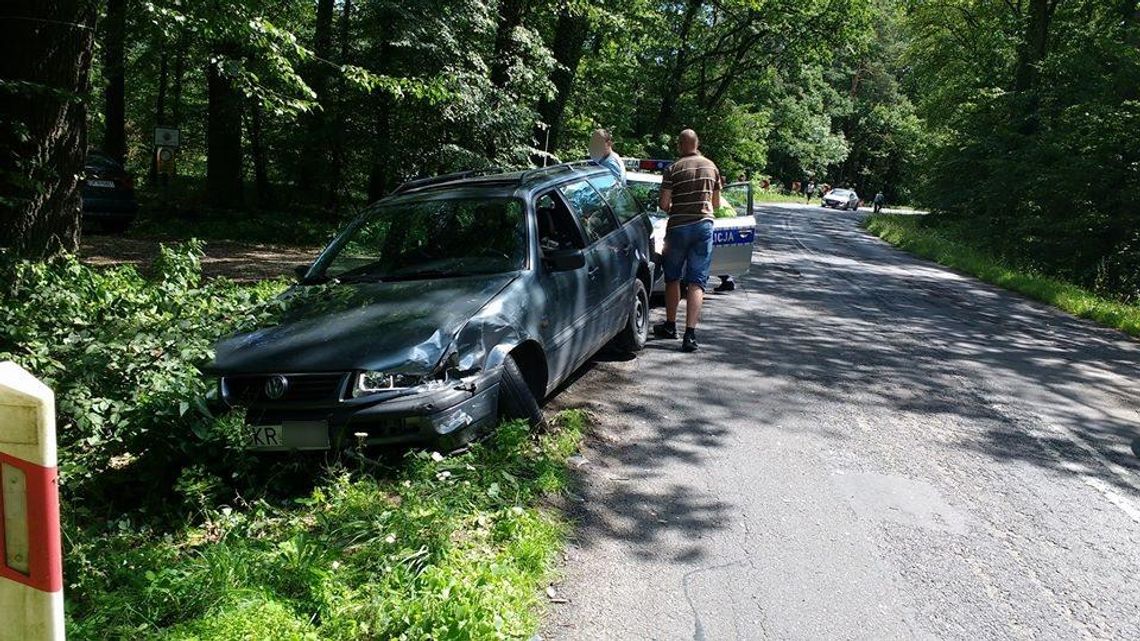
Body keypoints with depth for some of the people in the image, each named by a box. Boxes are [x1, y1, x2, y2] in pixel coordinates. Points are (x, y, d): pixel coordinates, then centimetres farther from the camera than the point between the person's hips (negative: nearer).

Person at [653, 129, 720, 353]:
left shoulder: (673, 169, -6)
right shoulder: (711, 167, 7)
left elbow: (663, 204, -8)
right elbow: (716, 204, 13)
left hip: (678, 226, -2)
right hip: (704, 225, 2)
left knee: (673, 278, 16)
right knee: (697, 281, 0)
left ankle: (670, 326, 27)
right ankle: (690, 334, -8)